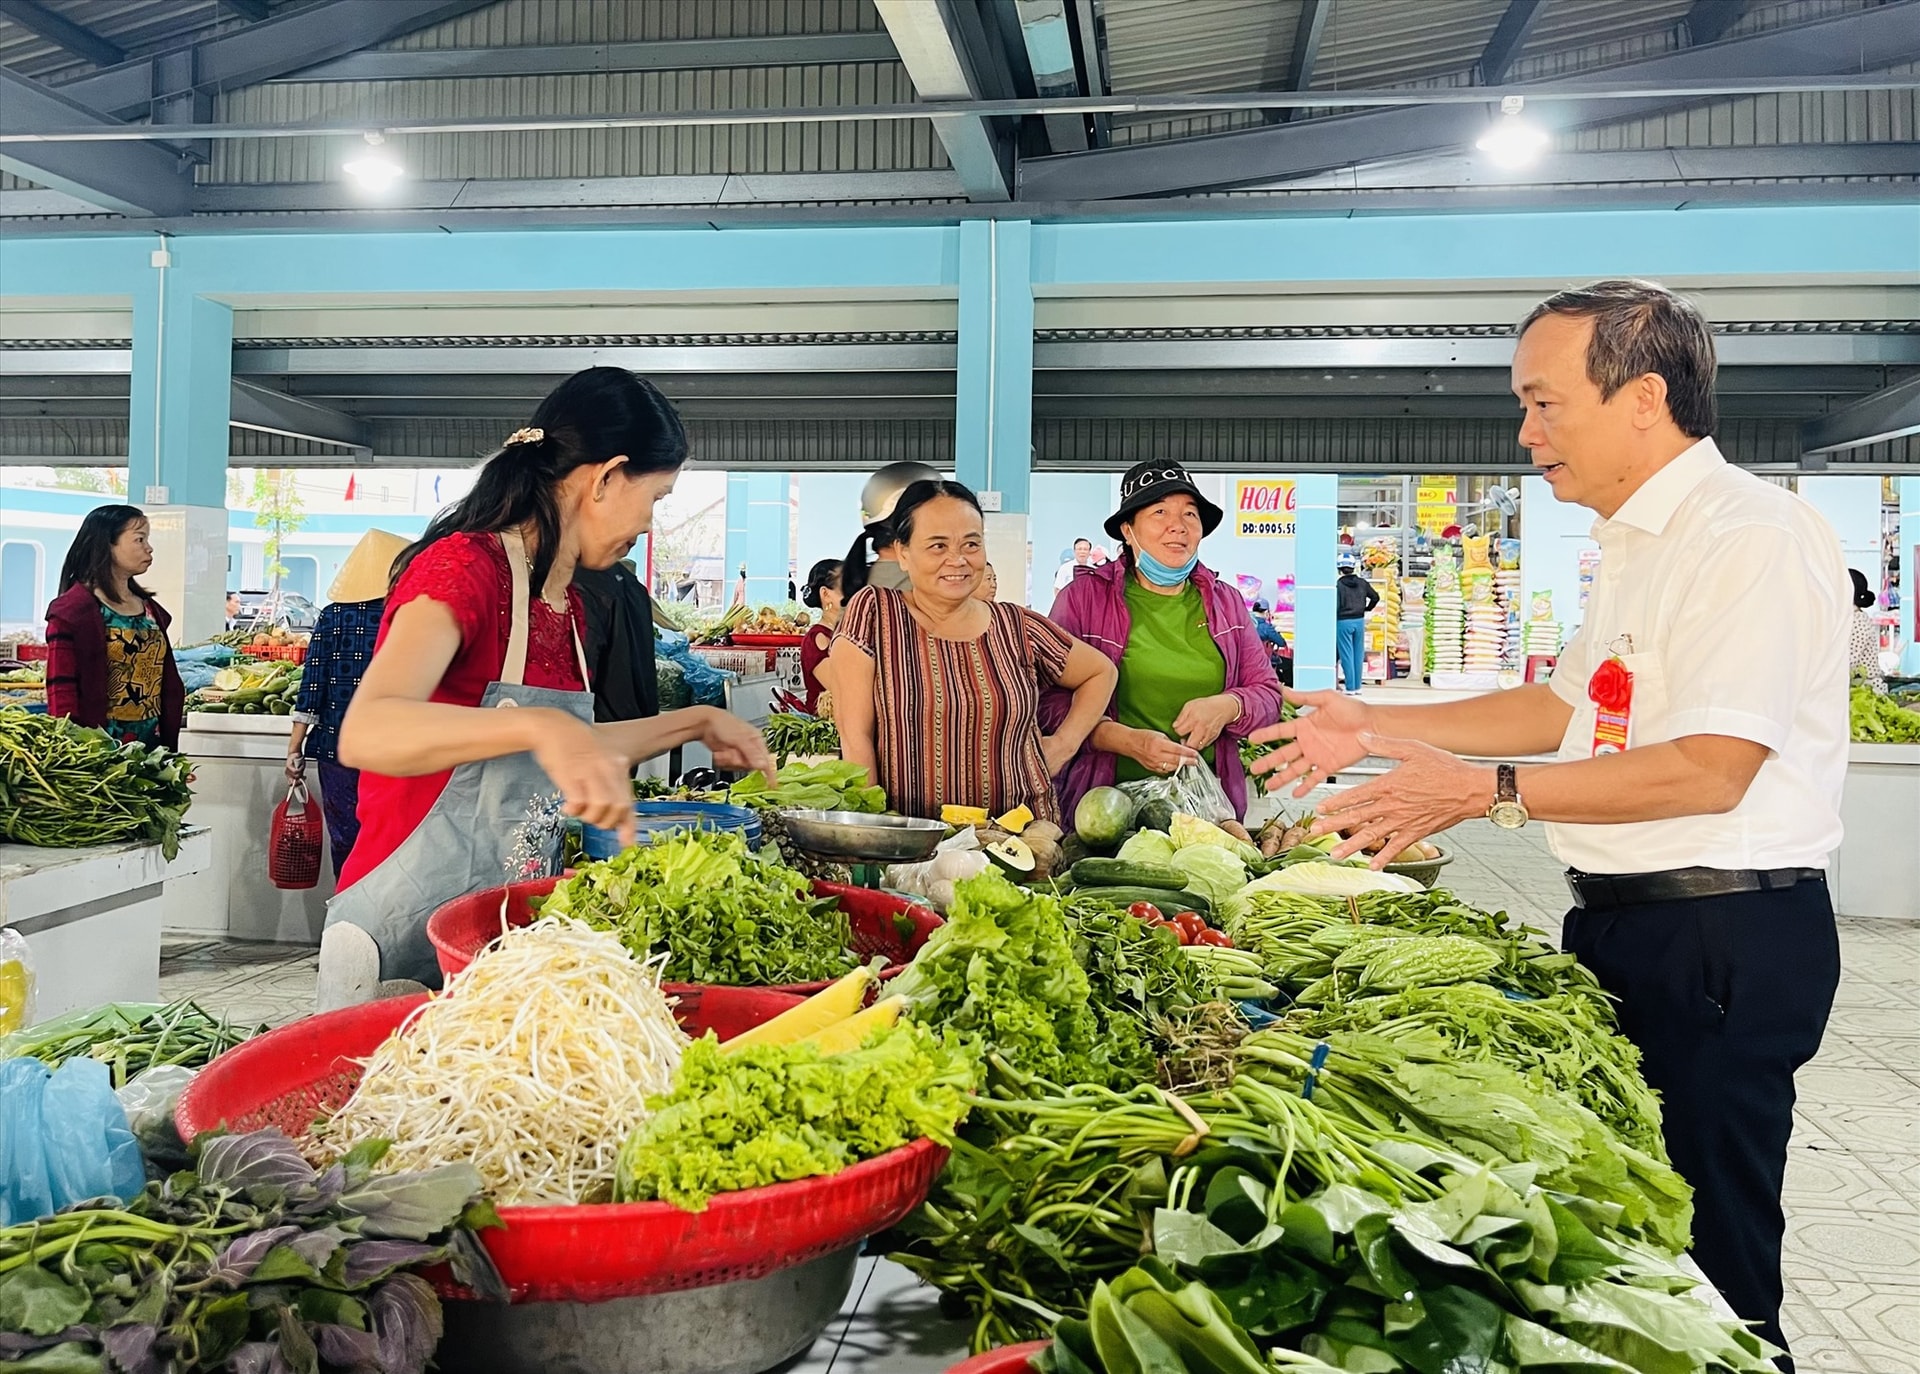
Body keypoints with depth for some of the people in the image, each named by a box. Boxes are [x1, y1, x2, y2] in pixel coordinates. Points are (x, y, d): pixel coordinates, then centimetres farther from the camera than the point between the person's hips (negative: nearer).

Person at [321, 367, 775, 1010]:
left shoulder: (566, 601, 9)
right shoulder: (464, 565, -17)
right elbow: (365, 733, -32)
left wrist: (694, 724, 21)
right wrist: (538, 727, -45)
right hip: (405, 934, -8)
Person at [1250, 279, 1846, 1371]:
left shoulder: (1752, 535, -16)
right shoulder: (1641, 544, 15)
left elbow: (1708, 770, -24)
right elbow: (1571, 706, 21)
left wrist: (1490, 791, -23)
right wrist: (1378, 727, 17)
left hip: (1720, 939, -9)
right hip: (1624, 917, 10)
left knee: (1705, 1258, 1)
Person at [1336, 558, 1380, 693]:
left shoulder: (1338, 585, -12)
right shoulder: (1362, 583, 3)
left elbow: (1335, 607, -15)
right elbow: (1375, 597, 12)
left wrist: (1332, 625, -8)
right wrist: (1367, 608, 26)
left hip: (1343, 622, -5)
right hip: (1359, 621, 5)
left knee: (1347, 655, 0)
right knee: (1358, 655, 11)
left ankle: (1350, 687, 0)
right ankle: (1357, 686, 15)